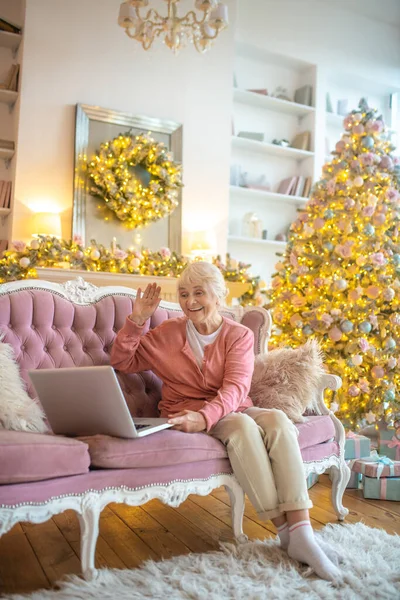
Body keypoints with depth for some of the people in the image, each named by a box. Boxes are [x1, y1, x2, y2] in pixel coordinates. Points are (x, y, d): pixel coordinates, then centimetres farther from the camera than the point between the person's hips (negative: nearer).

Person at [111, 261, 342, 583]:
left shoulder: (240, 335, 1)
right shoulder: (169, 332, 5)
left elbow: (235, 389, -14)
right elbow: (123, 362, 4)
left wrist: (205, 416, -34)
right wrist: (136, 320, -10)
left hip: (229, 409, 2)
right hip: (187, 412, -2)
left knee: (278, 420, -30)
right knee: (243, 426, -33)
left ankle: (302, 532, -32)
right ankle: (285, 530, -26)